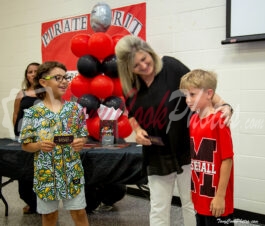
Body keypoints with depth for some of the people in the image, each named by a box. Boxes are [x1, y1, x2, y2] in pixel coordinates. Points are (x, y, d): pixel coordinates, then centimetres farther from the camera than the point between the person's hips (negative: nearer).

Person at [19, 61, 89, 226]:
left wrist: (81, 143, -17)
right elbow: (25, 145, 0)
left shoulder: (75, 108, -3)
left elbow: (84, 137, 5)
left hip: (72, 171, 1)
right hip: (45, 173, 0)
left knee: (79, 212, 9)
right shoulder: (32, 112, -7)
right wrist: (39, 145, -20)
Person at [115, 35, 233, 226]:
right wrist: (138, 131, -3)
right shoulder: (130, 86, 1)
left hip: (186, 149, -4)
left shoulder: (170, 66, -13)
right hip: (157, 155, 4)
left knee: (191, 203, 8)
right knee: (158, 208, 14)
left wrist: (223, 105, -23)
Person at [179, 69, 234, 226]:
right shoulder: (193, 120, 5)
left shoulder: (219, 121, -17)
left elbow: (227, 159, -17)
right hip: (200, 196, 7)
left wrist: (220, 196, -16)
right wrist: (194, 189, 11)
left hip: (215, 199, -7)